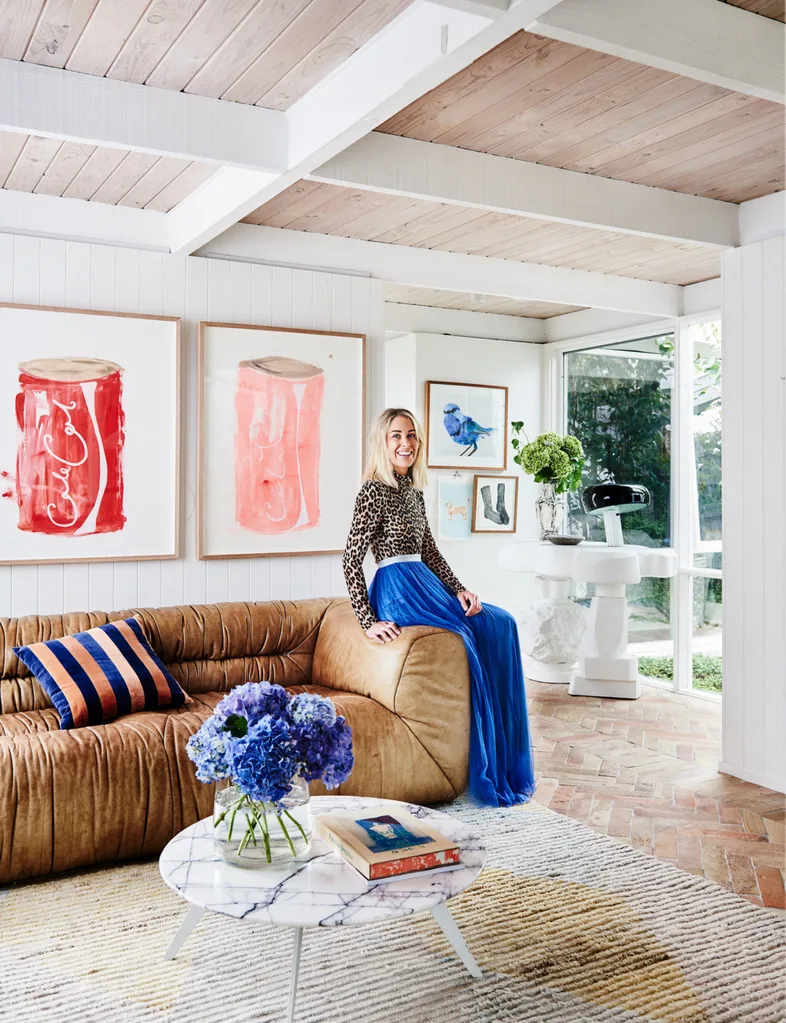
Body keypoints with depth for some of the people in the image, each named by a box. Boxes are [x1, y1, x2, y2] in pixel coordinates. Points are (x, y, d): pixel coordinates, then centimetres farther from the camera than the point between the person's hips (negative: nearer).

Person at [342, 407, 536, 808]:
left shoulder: (414, 491, 16)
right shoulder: (373, 491, -10)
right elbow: (351, 560, -15)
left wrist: (459, 590, 5)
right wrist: (368, 622, -21)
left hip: (425, 586, 9)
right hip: (398, 592, -9)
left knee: (499, 624, -3)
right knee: (464, 638, -23)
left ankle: (506, 766, 1)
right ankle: (483, 774, -9)